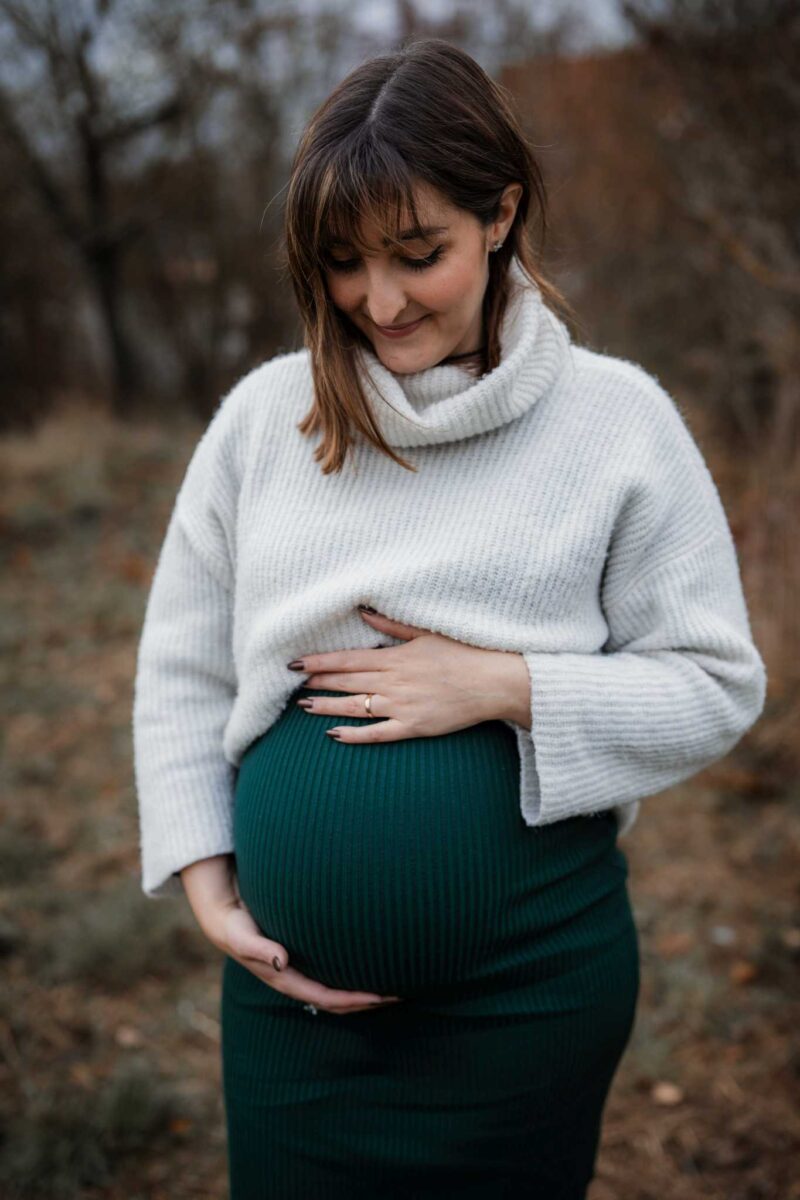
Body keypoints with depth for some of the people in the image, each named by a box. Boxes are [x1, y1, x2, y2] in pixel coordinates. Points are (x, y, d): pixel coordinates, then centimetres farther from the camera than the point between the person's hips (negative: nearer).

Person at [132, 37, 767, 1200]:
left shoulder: (617, 417, -5)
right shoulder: (265, 413, 2)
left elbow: (716, 684, -3)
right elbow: (182, 670, 6)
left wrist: (501, 685, -16)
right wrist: (208, 887, -1)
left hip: (532, 982, -2)